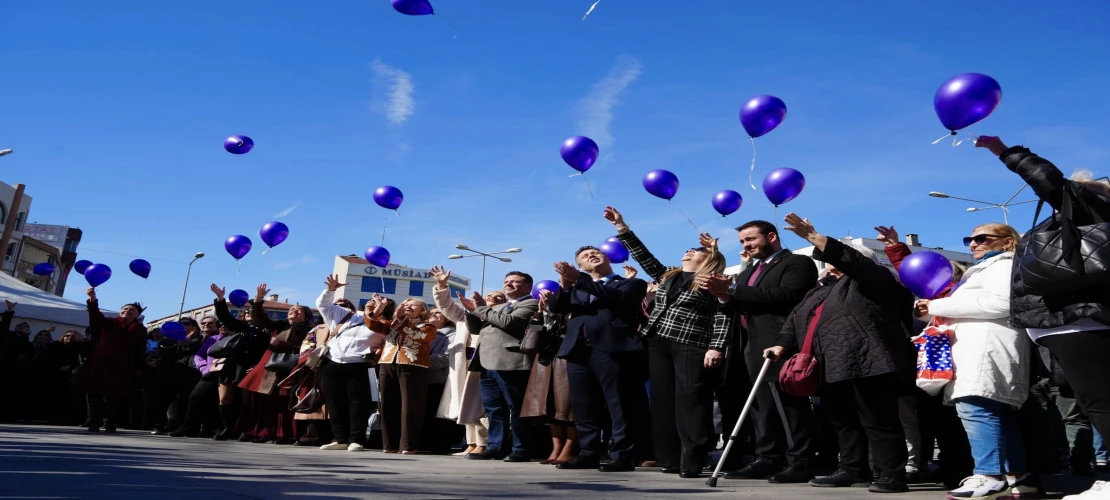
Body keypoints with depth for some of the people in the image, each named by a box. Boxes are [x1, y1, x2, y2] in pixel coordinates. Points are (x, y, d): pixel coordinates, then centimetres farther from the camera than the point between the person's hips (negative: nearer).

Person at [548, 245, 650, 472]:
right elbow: (557, 308, 10)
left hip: (611, 349, -5)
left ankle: (623, 456, -2)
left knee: (619, 406, -6)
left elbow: (616, 298, -10)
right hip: (578, 351, 5)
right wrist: (565, 285, -11)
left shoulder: (631, 283, 11)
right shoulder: (576, 287, 25)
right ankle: (588, 454, 13)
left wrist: (579, 279, -13)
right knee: (584, 408, 6)